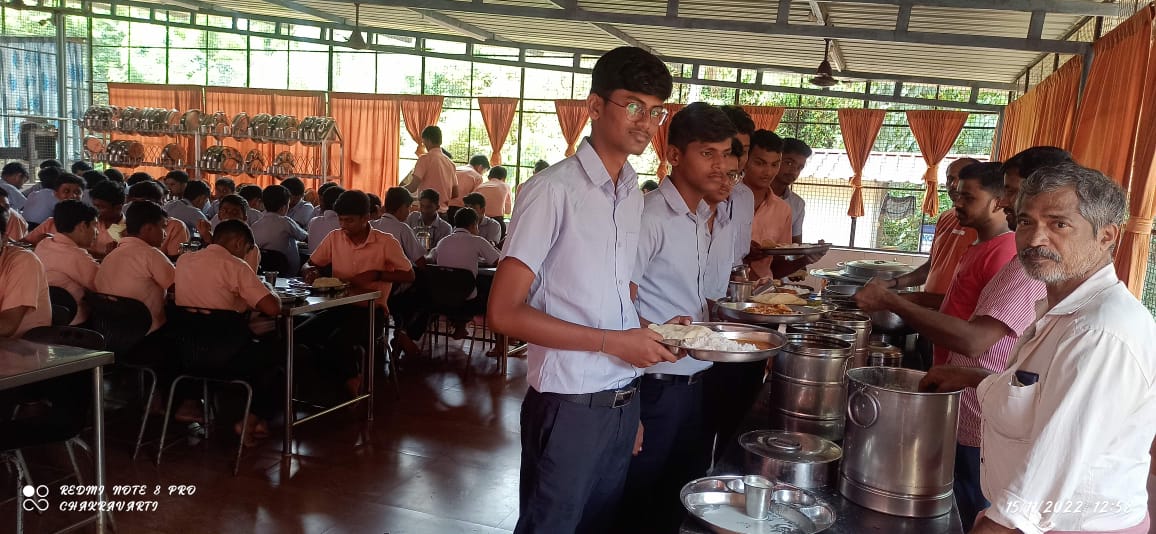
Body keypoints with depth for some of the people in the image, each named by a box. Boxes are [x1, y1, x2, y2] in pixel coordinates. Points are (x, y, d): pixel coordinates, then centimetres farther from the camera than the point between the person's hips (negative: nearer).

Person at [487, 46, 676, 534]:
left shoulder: (634, 196, 9)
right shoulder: (554, 189, -14)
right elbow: (505, 313, -17)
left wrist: (651, 334, 1)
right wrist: (612, 342, -18)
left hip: (624, 402, 7)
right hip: (569, 405, -7)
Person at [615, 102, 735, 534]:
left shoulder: (702, 219, 10)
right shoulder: (651, 216, -17)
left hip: (693, 380, 8)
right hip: (657, 384, -8)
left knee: (680, 495, 18)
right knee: (639, 498, 7)